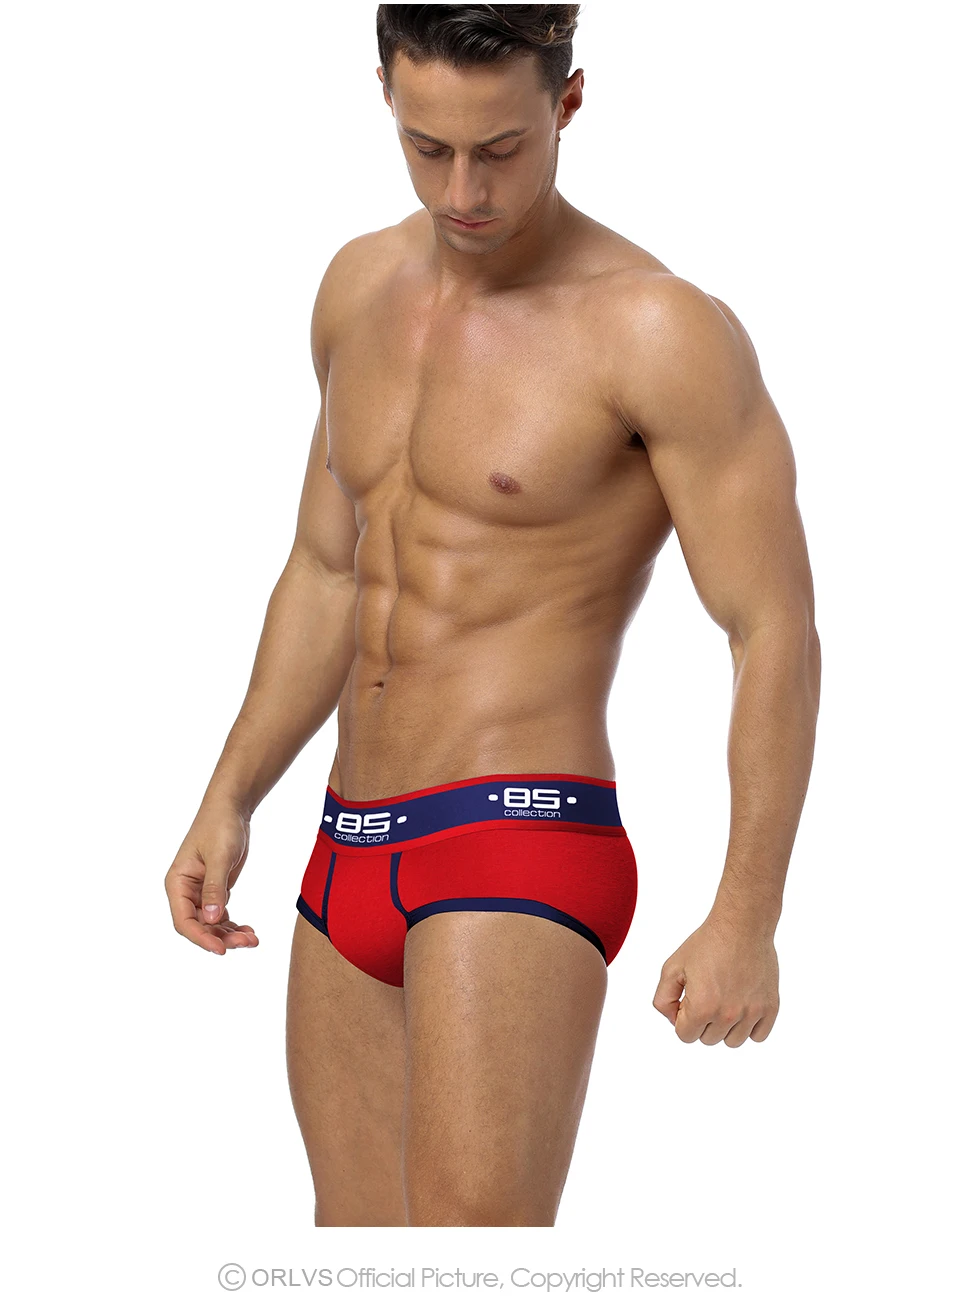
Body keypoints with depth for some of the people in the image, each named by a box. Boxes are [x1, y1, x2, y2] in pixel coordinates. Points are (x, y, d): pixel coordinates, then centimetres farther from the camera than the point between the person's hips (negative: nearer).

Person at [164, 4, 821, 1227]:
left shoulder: (662, 333, -12)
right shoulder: (362, 288, 11)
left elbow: (776, 630, -12)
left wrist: (747, 919, -17)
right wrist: (226, 804, 12)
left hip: (525, 853, -7)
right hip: (358, 856, 8)